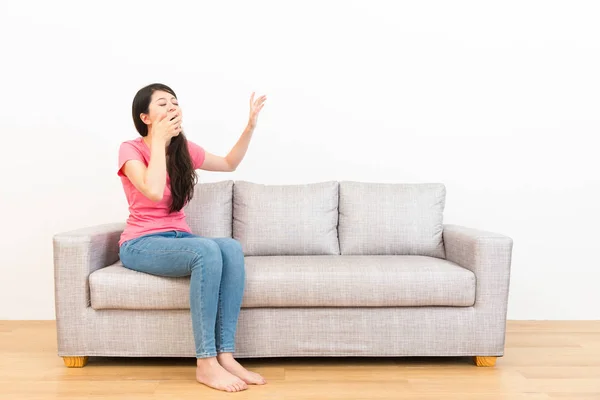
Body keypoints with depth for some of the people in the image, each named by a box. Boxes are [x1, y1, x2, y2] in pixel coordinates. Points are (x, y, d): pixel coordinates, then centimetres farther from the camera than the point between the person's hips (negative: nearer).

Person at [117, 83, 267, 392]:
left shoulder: (185, 149, 8)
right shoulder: (131, 149, -8)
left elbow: (229, 163, 20)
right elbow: (154, 192, -26)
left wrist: (250, 126, 9)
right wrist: (159, 140, -18)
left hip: (178, 238, 6)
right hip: (141, 244, -5)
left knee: (232, 248, -27)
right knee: (208, 251, -35)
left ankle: (225, 355, -27)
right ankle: (205, 363, -29)